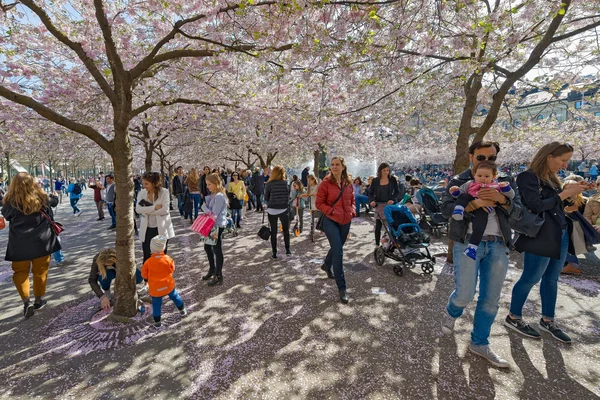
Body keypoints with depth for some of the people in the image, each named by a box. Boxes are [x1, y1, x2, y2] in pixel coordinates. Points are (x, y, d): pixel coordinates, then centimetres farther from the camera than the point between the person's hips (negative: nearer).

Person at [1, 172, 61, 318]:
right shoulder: (41, 197, -6)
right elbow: (53, 202, 17)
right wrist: (55, 197, 39)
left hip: (19, 243, -1)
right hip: (41, 240, 1)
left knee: (20, 272, 13)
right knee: (40, 271, 13)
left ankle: (26, 301, 0)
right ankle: (38, 300, 24)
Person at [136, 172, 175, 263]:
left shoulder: (164, 192, -9)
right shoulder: (142, 192, 2)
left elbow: (165, 210, -18)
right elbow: (138, 209, -10)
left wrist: (147, 210, -14)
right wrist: (154, 207, -19)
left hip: (161, 229, -3)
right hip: (147, 229, 3)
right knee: (147, 257, 6)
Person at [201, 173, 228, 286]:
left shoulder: (219, 197, -21)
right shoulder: (213, 195, 10)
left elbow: (214, 214, -22)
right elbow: (204, 206, 8)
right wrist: (205, 207, -11)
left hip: (217, 227, -10)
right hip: (211, 225, 10)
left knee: (217, 250, 1)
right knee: (207, 247, 21)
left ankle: (218, 276, 15)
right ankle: (212, 269, 39)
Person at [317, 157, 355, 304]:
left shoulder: (348, 183, 5)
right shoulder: (325, 183, -9)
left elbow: (352, 201, 15)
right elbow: (319, 203, -9)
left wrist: (352, 212, -3)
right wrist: (333, 212, -20)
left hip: (345, 222, 6)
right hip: (330, 221, -5)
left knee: (336, 248, 22)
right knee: (338, 252, -12)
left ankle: (326, 265, 53)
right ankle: (341, 288, -2)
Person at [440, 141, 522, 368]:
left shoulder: (506, 182, 13)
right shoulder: (458, 181, 3)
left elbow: (519, 212, 4)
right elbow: (446, 209, -10)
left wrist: (502, 200, -16)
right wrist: (474, 204, -24)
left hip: (497, 245, 4)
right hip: (468, 242, -3)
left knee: (490, 299, 8)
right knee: (465, 295, -6)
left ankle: (479, 344, 26)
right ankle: (451, 312, 30)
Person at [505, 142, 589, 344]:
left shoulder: (551, 178, 14)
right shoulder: (528, 177, -13)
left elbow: (558, 205, 17)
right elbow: (537, 206, -22)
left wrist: (571, 192, 3)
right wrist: (565, 193, -16)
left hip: (560, 235, 9)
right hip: (540, 238, -9)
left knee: (552, 279, 16)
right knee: (530, 279, 1)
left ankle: (547, 320, 30)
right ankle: (513, 318, 17)